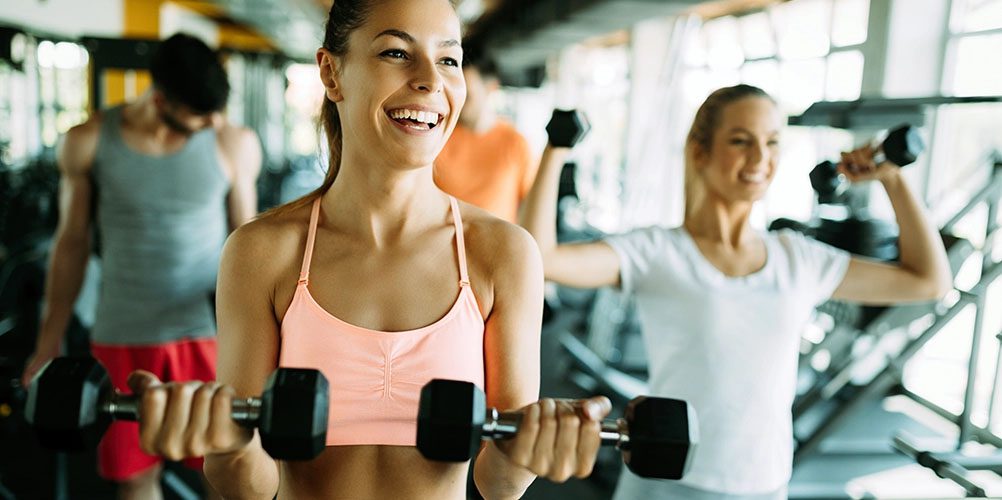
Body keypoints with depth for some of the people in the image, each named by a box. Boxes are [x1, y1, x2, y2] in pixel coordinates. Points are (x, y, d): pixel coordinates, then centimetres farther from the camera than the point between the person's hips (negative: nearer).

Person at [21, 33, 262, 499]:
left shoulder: (234, 145, -7)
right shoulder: (88, 143, -4)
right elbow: (71, 242, 5)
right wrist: (49, 345, 10)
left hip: (206, 334, -1)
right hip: (121, 339, 1)